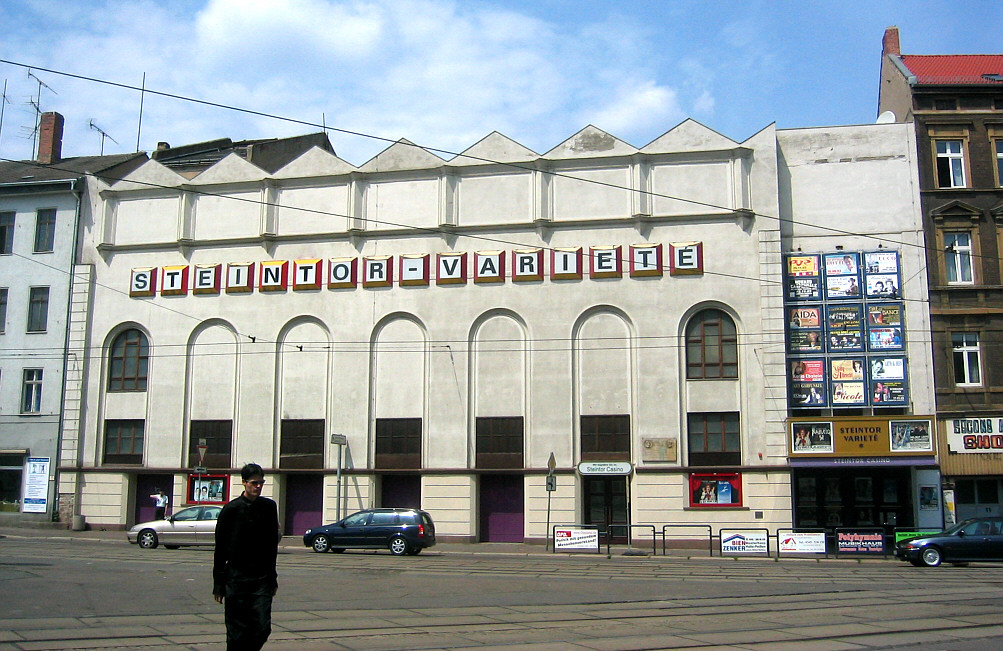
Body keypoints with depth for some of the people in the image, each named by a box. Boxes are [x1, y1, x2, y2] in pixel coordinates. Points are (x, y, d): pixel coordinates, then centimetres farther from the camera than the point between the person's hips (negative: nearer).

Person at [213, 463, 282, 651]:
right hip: (236, 578, -2)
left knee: (263, 628, -3)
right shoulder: (231, 509, -4)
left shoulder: (269, 507, 6)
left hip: (261, 579, 2)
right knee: (236, 632, 0)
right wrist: (219, 584, -3)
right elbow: (220, 549, -1)